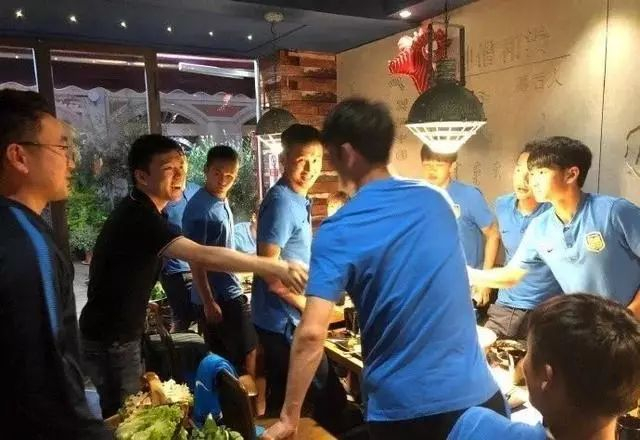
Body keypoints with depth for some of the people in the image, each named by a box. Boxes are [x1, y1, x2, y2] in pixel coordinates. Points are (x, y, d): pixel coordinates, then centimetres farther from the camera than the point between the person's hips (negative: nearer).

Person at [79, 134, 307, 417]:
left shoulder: (136, 211, 6)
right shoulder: (139, 218, -27)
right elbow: (203, 257, -39)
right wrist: (275, 268, -37)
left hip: (115, 334, 10)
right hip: (110, 341, -10)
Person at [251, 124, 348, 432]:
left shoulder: (297, 199, 10)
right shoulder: (282, 202, -20)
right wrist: (307, 306, -16)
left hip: (284, 319, 9)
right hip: (286, 321, -9)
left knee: (283, 400, 21)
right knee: (330, 398, 3)